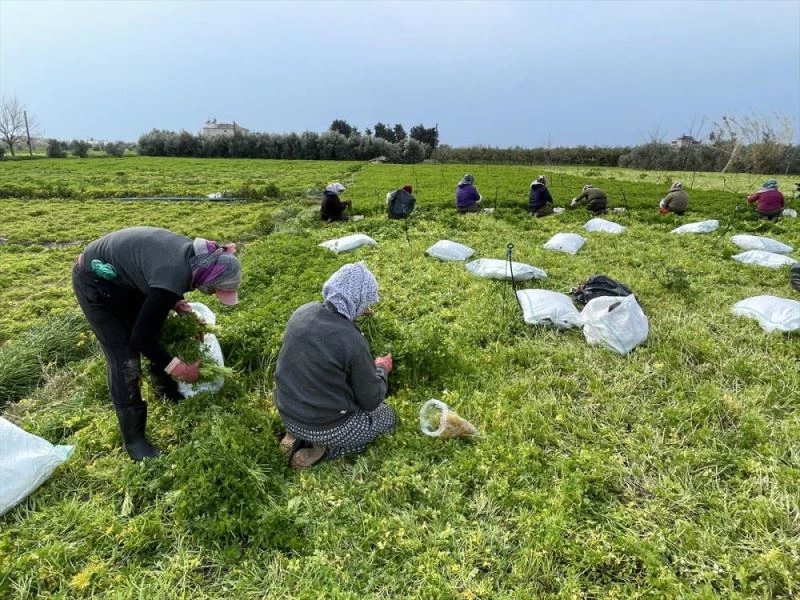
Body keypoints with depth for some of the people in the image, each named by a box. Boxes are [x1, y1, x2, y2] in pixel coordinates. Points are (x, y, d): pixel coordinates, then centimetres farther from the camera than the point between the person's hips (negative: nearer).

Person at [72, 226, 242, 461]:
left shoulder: (194, 254, -13)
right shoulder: (174, 278, -37)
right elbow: (141, 337, -26)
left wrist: (175, 302, -4)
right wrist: (180, 368, -18)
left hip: (122, 274, 8)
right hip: (94, 281, -8)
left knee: (157, 330, 16)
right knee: (124, 357, -7)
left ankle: (167, 389, 41)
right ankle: (134, 439, 5)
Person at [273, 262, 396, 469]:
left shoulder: (303, 311, -10)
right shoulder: (352, 342, -28)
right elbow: (371, 400, -14)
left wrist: (352, 313, 25)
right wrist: (381, 369, 4)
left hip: (287, 412, 7)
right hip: (324, 426, -6)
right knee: (387, 417, 18)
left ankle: (297, 435, 14)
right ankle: (324, 448, 3)